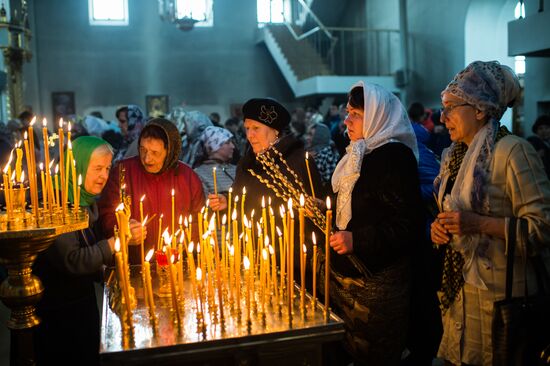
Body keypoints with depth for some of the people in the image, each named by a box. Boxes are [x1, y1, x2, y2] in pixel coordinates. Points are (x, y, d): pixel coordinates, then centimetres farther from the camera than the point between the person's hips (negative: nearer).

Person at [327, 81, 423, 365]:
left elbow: (409, 227, -21)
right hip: (344, 277, 8)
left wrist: (356, 240, -26)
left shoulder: (395, 156, -15)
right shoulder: (359, 154, 12)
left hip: (376, 284, -8)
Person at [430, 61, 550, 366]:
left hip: (498, 294, -7)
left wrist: (479, 223, -26)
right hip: (457, 289, 7)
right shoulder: (455, 155, 10)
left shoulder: (512, 151, -14)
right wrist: (439, 227, 0)